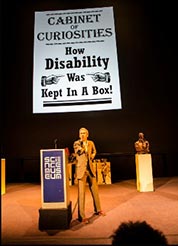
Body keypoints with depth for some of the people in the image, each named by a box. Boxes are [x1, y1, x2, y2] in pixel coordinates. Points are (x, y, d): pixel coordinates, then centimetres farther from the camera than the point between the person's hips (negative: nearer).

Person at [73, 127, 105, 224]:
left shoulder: (91, 143, 7)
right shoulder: (76, 143, -5)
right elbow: (77, 152, -22)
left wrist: (91, 157, 10)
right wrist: (82, 143, -25)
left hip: (90, 169, 5)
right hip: (81, 170, -5)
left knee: (95, 190, 16)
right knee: (81, 193, -5)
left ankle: (97, 210, 36)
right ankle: (81, 216, 7)